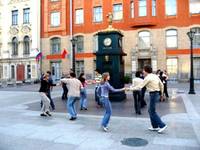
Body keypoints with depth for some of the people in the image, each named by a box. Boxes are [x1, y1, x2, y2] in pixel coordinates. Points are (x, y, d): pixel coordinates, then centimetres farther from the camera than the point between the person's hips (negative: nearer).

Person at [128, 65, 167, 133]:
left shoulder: (147, 78, -13)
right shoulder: (155, 76, 12)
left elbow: (139, 87, -14)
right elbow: (161, 85, 16)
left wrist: (131, 88, -3)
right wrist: (162, 94, 25)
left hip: (153, 95, -9)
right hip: (157, 94, 9)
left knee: (152, 112, 1)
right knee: (150, 110, 16)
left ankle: (162, 125, 1)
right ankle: (155, 126, 22)